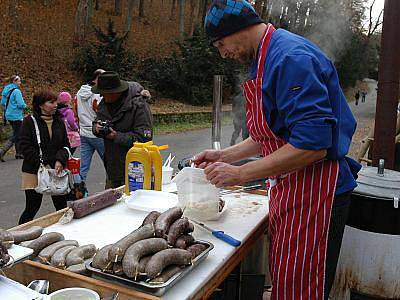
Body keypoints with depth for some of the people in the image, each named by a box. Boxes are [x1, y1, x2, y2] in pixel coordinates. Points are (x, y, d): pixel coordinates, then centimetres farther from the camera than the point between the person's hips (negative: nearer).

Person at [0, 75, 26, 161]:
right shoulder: (16, 91, -16)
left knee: (17, 134, 19)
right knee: (15, 136, -4)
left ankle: (18, 153, 25)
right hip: (16, 116, -9)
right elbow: (21, 104, -21)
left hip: (9, 115, 9)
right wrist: (24, 105, -1)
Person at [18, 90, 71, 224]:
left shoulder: (59, 122, 9)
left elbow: (65, 145, 8)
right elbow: (25, 146, -10)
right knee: (32, 208, 3)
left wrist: (60, 160, -10)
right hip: (34, 172, -4)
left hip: (57, 170, 4)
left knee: (62, 207, 6)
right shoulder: (29, 121, -5)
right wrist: (42, 164, -15)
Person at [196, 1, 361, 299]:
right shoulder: (268, 57, 13)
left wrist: (240, 174, -21)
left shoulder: (291, 57, -20)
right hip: (290, 194, 10)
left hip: (313, 196, -10)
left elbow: (313, 145, -27)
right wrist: (224, 156, 13)